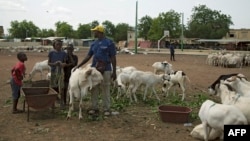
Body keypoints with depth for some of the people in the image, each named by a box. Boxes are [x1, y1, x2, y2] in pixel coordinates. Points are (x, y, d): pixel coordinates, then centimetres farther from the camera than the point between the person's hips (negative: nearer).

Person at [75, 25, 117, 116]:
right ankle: (95, 108, 17)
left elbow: (113, 58, -5)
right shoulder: (94, 44, 12)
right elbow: (88, 56, 13)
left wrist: (114, 72, -8)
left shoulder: (109, 43, -4)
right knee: (94, 90, 7)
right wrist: (78, 66, 7)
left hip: (106, 70, -5)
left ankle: (106, 109, 10)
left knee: (106, 90, 0)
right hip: (94, 69, 6)